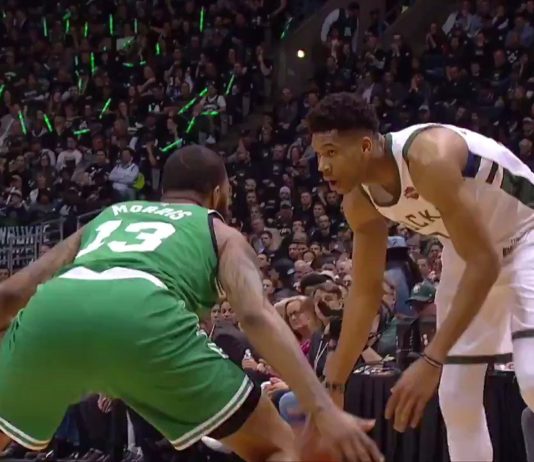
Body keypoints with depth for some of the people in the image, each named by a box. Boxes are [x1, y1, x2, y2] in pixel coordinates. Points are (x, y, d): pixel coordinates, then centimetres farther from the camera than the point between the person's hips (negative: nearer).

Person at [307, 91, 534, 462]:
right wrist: (335, 383, -1)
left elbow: (485, 262, -36)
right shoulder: (360, 202, -12)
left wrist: (431, 361, -39)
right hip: (474, 251, 8)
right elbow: (365, 292, 1)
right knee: (456, 399, 3)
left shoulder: (429, 156, -36)